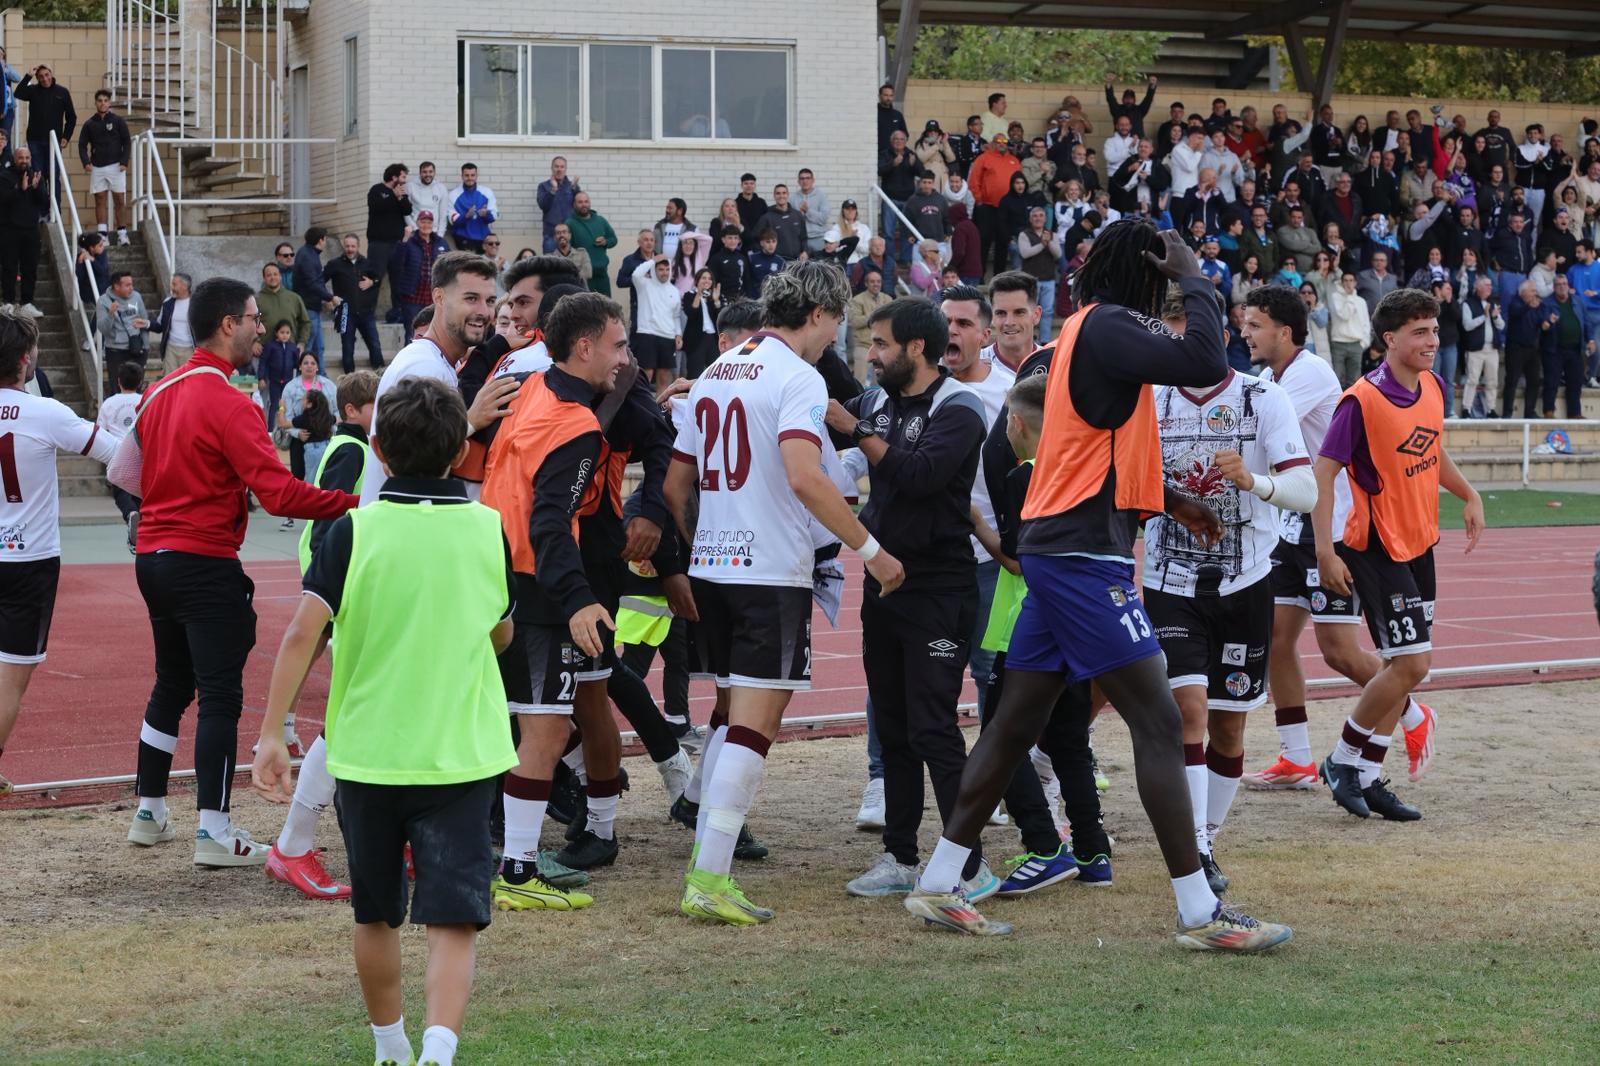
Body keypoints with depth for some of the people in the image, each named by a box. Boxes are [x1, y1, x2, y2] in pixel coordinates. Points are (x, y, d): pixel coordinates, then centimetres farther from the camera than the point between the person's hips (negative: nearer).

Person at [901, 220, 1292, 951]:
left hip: (1059, 551, 10)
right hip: (1086, 554, -10)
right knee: (1158, 722, -9)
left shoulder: (1088, 326, 17)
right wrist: (1194, 279, -14)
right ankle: (1199, 913, -9)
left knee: (1017, 723, 13)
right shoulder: (1108, 327, -14)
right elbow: (1206, 363, -28)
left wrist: (1168, 502, 27)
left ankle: (938, 884, 17)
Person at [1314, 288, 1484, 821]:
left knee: (1404, 666, 8)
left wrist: (1469, 496, 18)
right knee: (1410, 663, -12)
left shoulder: (1433, 388, 4)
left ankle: (1366, 777, 17)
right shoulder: (1362, 401, -19)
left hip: (1419, 545, 8)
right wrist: (1326, 551, -22)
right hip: (1376, 550, -8)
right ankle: (1345, 760, 5)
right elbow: (1323, 473, -18)